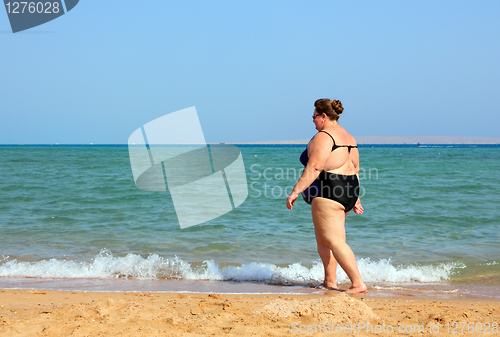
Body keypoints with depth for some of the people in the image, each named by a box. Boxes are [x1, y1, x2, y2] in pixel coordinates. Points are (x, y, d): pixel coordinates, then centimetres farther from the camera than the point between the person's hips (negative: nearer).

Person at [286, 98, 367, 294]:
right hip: (348, 193, 10)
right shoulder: (347, 137, 18)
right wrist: (355, 199, 22)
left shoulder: (323, 136, -11)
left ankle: (358, 283, -14)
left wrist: (295, 191, -21)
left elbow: (313, 168, -21)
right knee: (323, 239, 18)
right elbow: (355, 170, 19)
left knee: (334, 241, -10)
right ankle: (330, 282, 20)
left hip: (328, 193, -10)